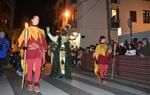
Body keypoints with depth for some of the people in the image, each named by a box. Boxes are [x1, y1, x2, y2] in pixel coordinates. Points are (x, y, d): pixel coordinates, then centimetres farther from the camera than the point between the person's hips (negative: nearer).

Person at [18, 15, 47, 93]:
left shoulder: (41, 31, 17)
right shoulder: (27, 30, 8)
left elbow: (43, 41, 15)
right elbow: (21, 39, 1)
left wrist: (45, 49, 4)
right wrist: (23, 46, -17)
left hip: (39, 52, 2)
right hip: (30, 52, -2)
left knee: (38, 69, -4)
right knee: (29, 68, 3)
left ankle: (36, 85, 1)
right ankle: (29, 84, 17)